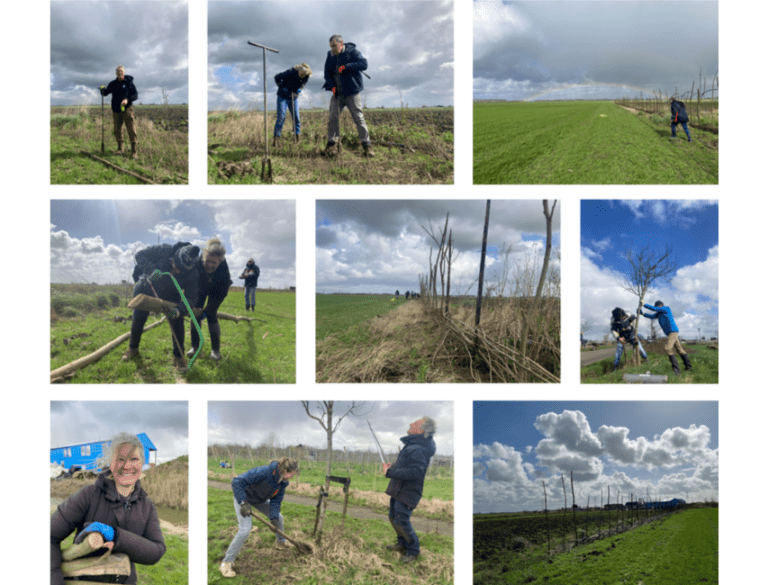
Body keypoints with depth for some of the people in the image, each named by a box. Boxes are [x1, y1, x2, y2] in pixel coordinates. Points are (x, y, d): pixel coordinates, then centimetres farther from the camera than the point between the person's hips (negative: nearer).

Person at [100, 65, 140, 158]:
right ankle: (120, 149, 17)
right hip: (116, 110, 4)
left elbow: (135, 95, -3)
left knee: (131, 129, -9)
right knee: (117, 129, 7)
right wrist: (103, 89, -14)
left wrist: (127, 99, -22)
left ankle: (134, 151, -10)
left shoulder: (129, 82, 2)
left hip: (127, 109, -4)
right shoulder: (113, 84, 12)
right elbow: (105, 93, 10)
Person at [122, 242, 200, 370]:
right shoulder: (164, 251, -36)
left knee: (177, 320, -15)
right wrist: (152, 269, -47)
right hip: (147, 287, 0)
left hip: (169, 296, 0)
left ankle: (178, 357, -2)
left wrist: (179, 310, -49)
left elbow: (190, 297, -30)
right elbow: (140, 255, -29)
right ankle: (133, 349, 31)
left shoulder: (192, 275, -33)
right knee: (138, 318, 4)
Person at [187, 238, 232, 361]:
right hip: (200, 289, 2)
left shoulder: (224, 270, -38)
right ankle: (194, 346, 5)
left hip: (216, 291, -2)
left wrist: (207, 311, -25)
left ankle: (216, 349, -4)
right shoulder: (197, 264, -39)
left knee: (211, 315, -11)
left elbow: (222, 294, -25)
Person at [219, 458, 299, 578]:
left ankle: (281, 542, 45)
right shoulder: (263, 472, -39)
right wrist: (243, 503, -42)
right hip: (243, 497, -8)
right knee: (245, 529, -20)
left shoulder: (283, 482, -14)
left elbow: (276, 500, -7)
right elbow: (237, 482, -39)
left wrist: (274, 518, -21)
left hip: (260, 499, 8)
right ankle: (226, 563, -11)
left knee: (279, 518, 14)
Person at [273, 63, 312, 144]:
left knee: (296, 118, -2)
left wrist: (299, 90, -11)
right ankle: (275, 138, -8)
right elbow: (277, 77, -14)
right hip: (283, 97, -4)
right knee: (281, 117, -11)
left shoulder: (306, 77, -11)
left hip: (294, 98, 4)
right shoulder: (291, 73, -24)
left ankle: (297, 139, 5)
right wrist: (282, 87, -19)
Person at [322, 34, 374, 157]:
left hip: (351, 92, -4)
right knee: (332, 117, -2)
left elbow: (364, 64, -18)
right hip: (337, 93, 5)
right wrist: (332, 86, -5)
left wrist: (346, 67, -25)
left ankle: (366, 145, 3)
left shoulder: (352, 52, -6)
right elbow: (327, 73, 14)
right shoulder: (330, 56, 9)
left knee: (359, 118, -3)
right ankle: (331, 143, 7)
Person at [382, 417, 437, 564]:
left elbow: (415, 472, -32)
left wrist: (391, 472, -26)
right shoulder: (412, 445, 11)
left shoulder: (419, 449, -24)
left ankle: (413, 551, 7)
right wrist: (392, 467, 7)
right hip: (399, 489, 11)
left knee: (401, 521, -9)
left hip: (407, 492, -11)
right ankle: (403, 544, 35)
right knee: (393, 517, 19)